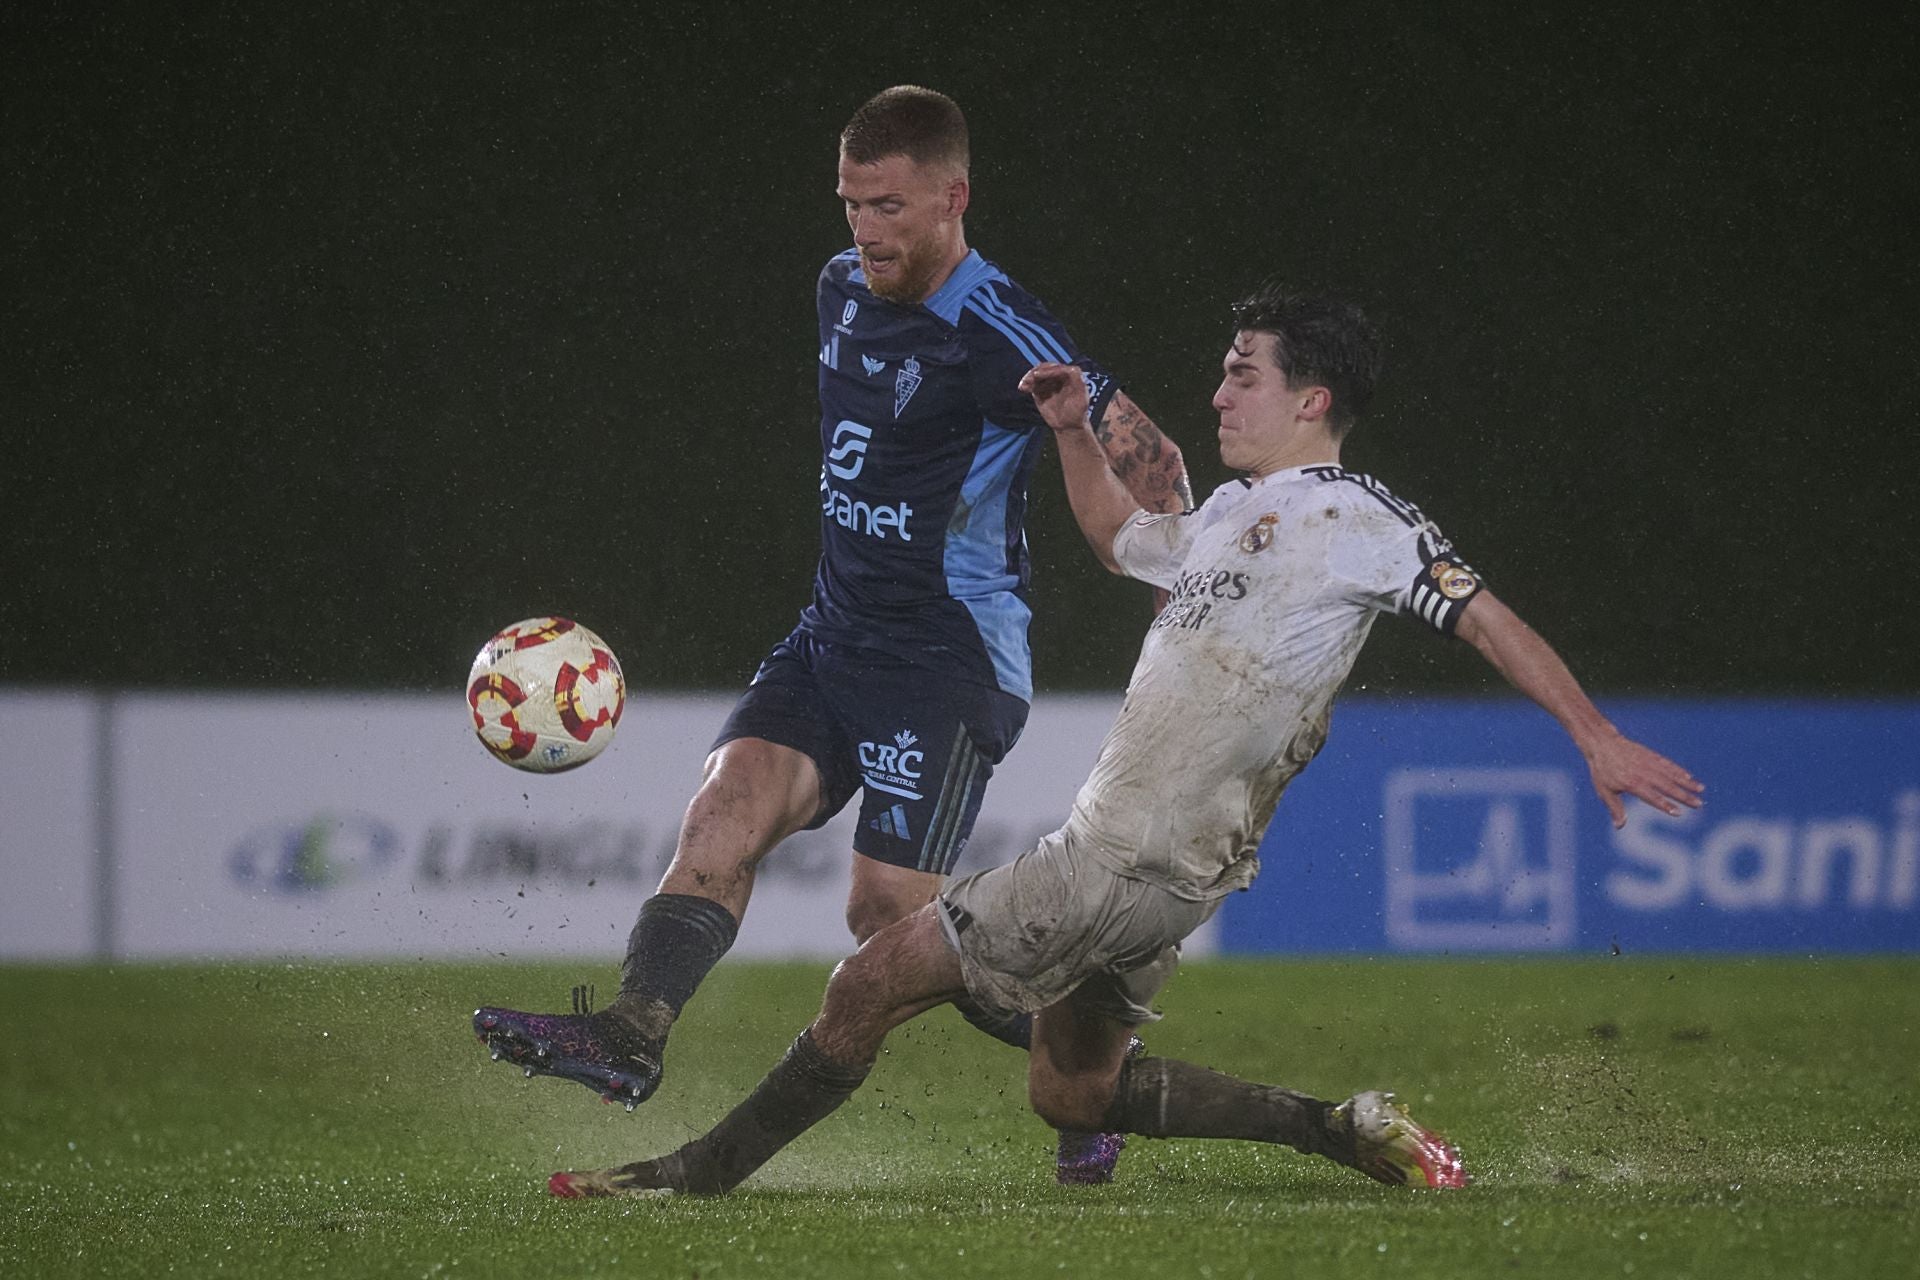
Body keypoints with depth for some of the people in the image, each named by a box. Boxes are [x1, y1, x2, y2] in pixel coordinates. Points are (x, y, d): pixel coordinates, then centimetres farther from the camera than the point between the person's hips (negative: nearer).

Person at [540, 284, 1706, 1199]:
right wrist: (1075, 434, 23)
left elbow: (1489, 620, -9)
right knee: (1073, 1093, 17)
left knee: (878, 979, -7)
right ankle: (1347, 1130, 16)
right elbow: (1122, 537, 38)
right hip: (1121, 854, 10)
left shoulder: (1357, 520, -8)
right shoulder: (1230, 516, 18)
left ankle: (705, 1173, 2)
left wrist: (1598, 736, -15)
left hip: (1135, 867, -10)